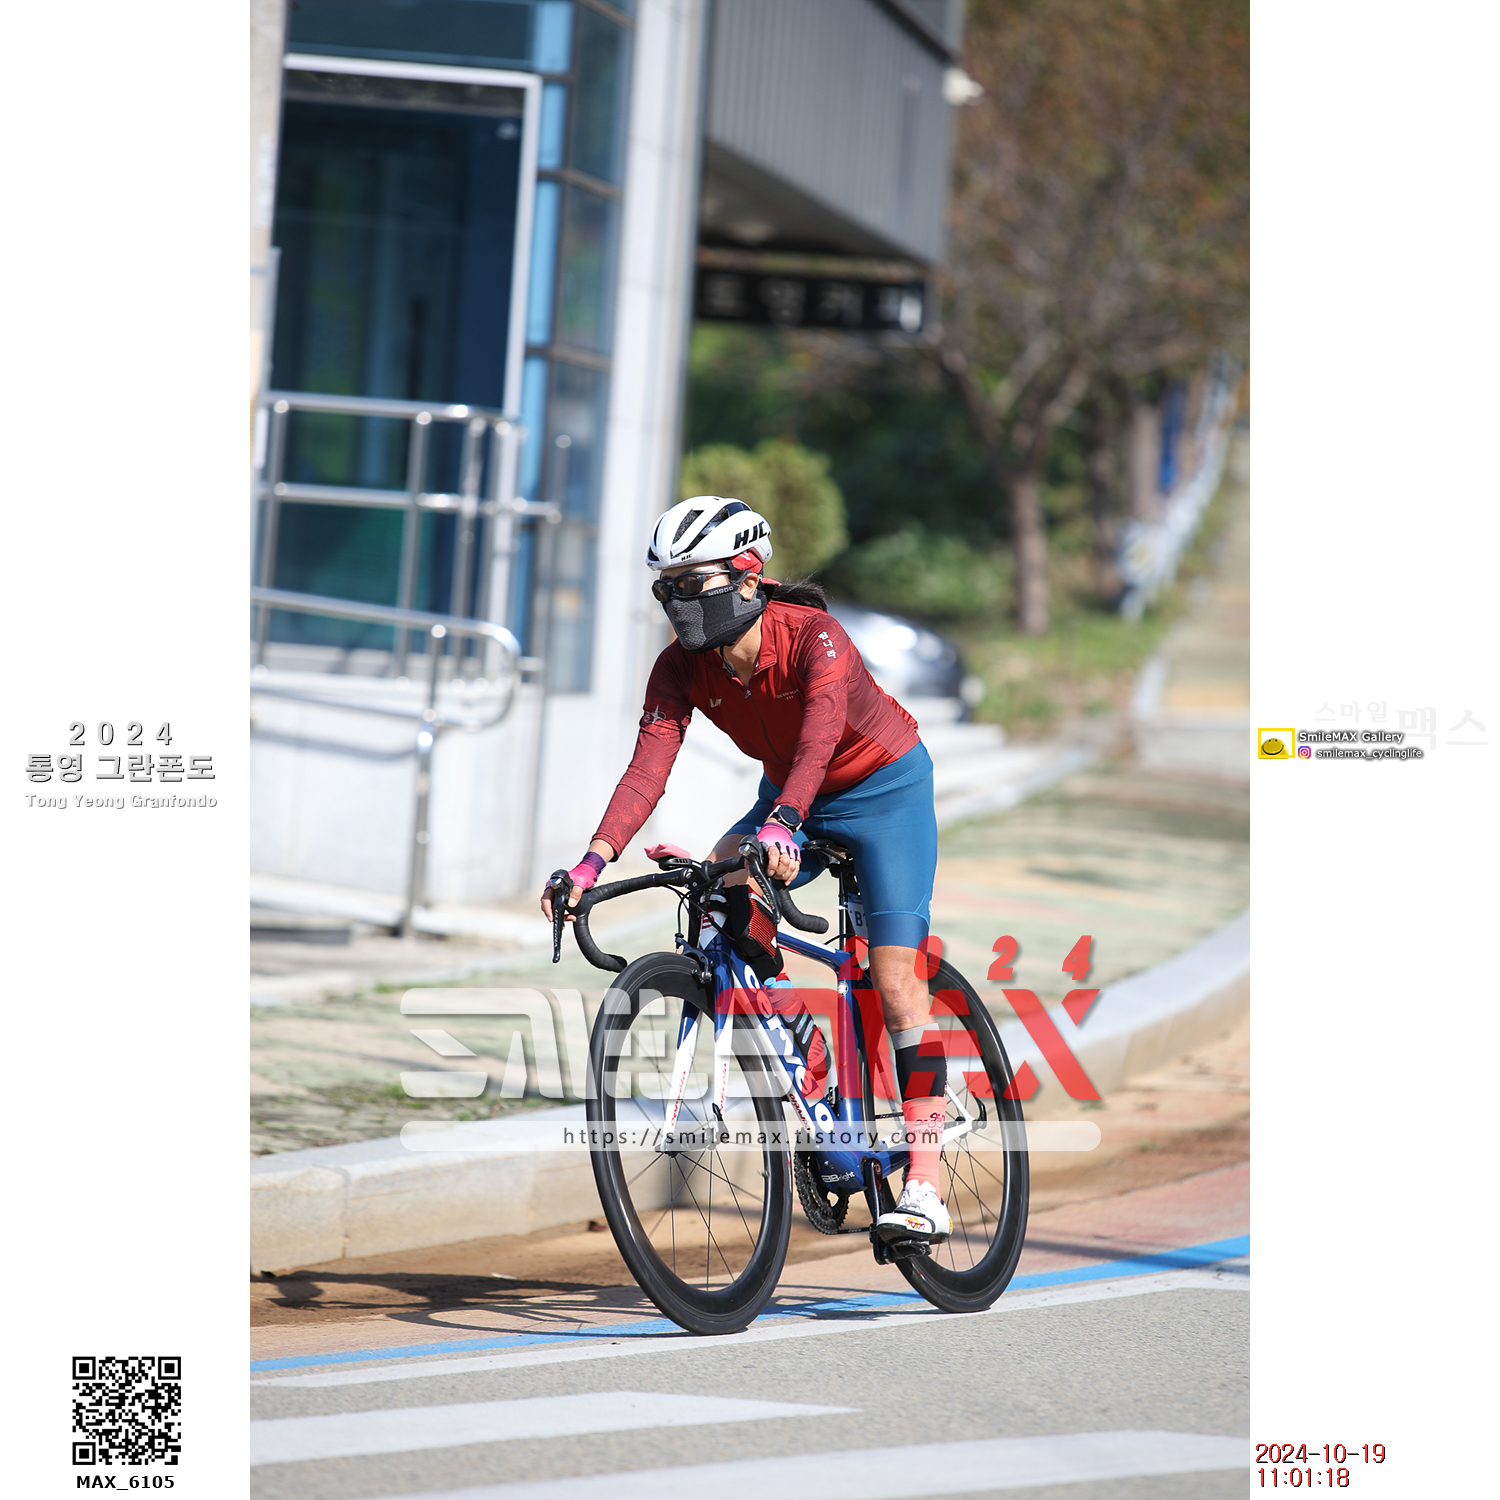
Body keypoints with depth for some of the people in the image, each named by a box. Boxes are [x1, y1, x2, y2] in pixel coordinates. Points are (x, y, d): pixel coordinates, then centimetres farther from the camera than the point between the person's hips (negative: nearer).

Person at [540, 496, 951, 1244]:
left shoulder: (813, 636, -32)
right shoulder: (681, 668, -17)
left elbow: (818, 739, -49)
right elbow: (646, 768, -26)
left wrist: (780, 825, -66)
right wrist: (592, 862, -41)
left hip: (884, 789, -5)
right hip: (792, 797, 5)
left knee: (896, 976, -15)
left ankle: (924, 1187, -14)